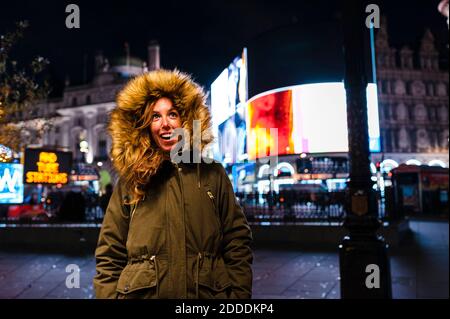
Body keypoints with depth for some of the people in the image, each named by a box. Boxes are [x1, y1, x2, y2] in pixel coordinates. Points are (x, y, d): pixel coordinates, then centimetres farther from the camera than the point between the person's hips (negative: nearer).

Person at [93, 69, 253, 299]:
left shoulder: (213, 174, 3)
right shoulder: (130, 182, 2)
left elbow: (237, 244, 2)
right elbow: (109, 257, 2)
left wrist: (239, 295, -5)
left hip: (207, 292, 1)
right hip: (142, 292, 0)